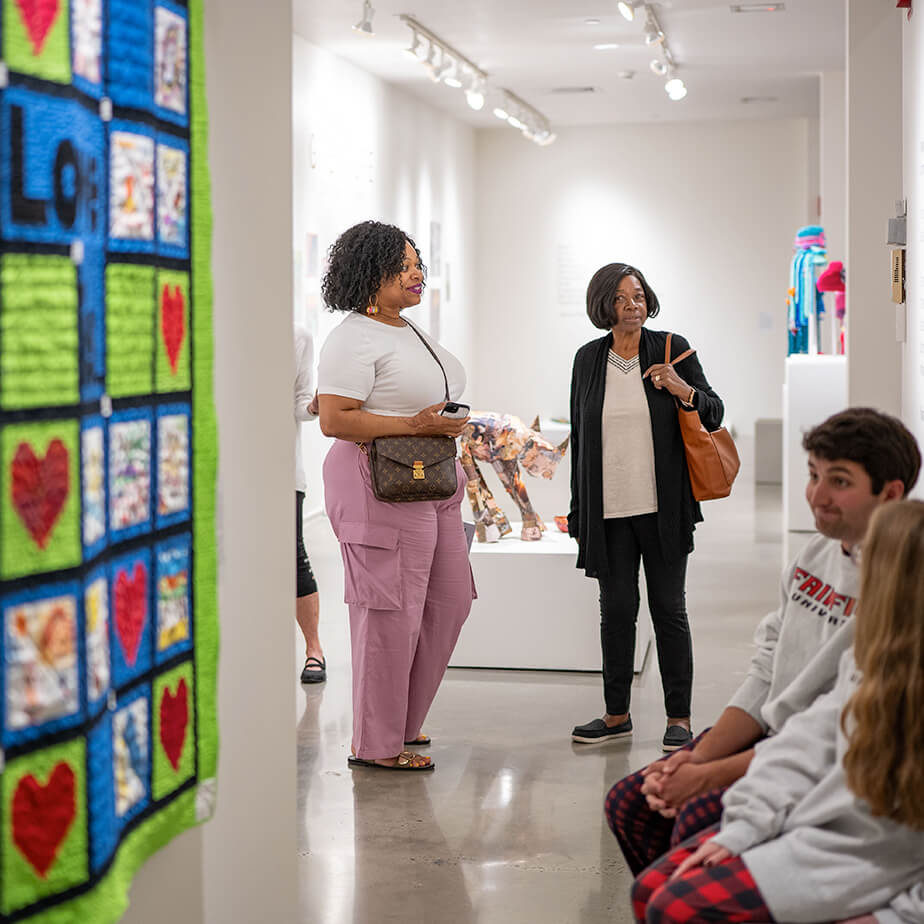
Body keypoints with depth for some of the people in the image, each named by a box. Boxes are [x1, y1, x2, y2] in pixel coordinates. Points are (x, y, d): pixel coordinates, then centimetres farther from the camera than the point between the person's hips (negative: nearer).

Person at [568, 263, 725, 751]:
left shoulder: (672, 349, 2)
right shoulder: (588, 359, 7)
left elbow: (714, 413, 4)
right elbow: (579, 436, 12)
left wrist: (683, 390, -17)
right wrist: (579, 511, 10)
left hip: (662, 505, -2)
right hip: (608, 508, 2)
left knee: (668, 608, 3)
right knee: (616, 608, 7)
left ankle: (679, 717, 10)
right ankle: (617, 714, 18)